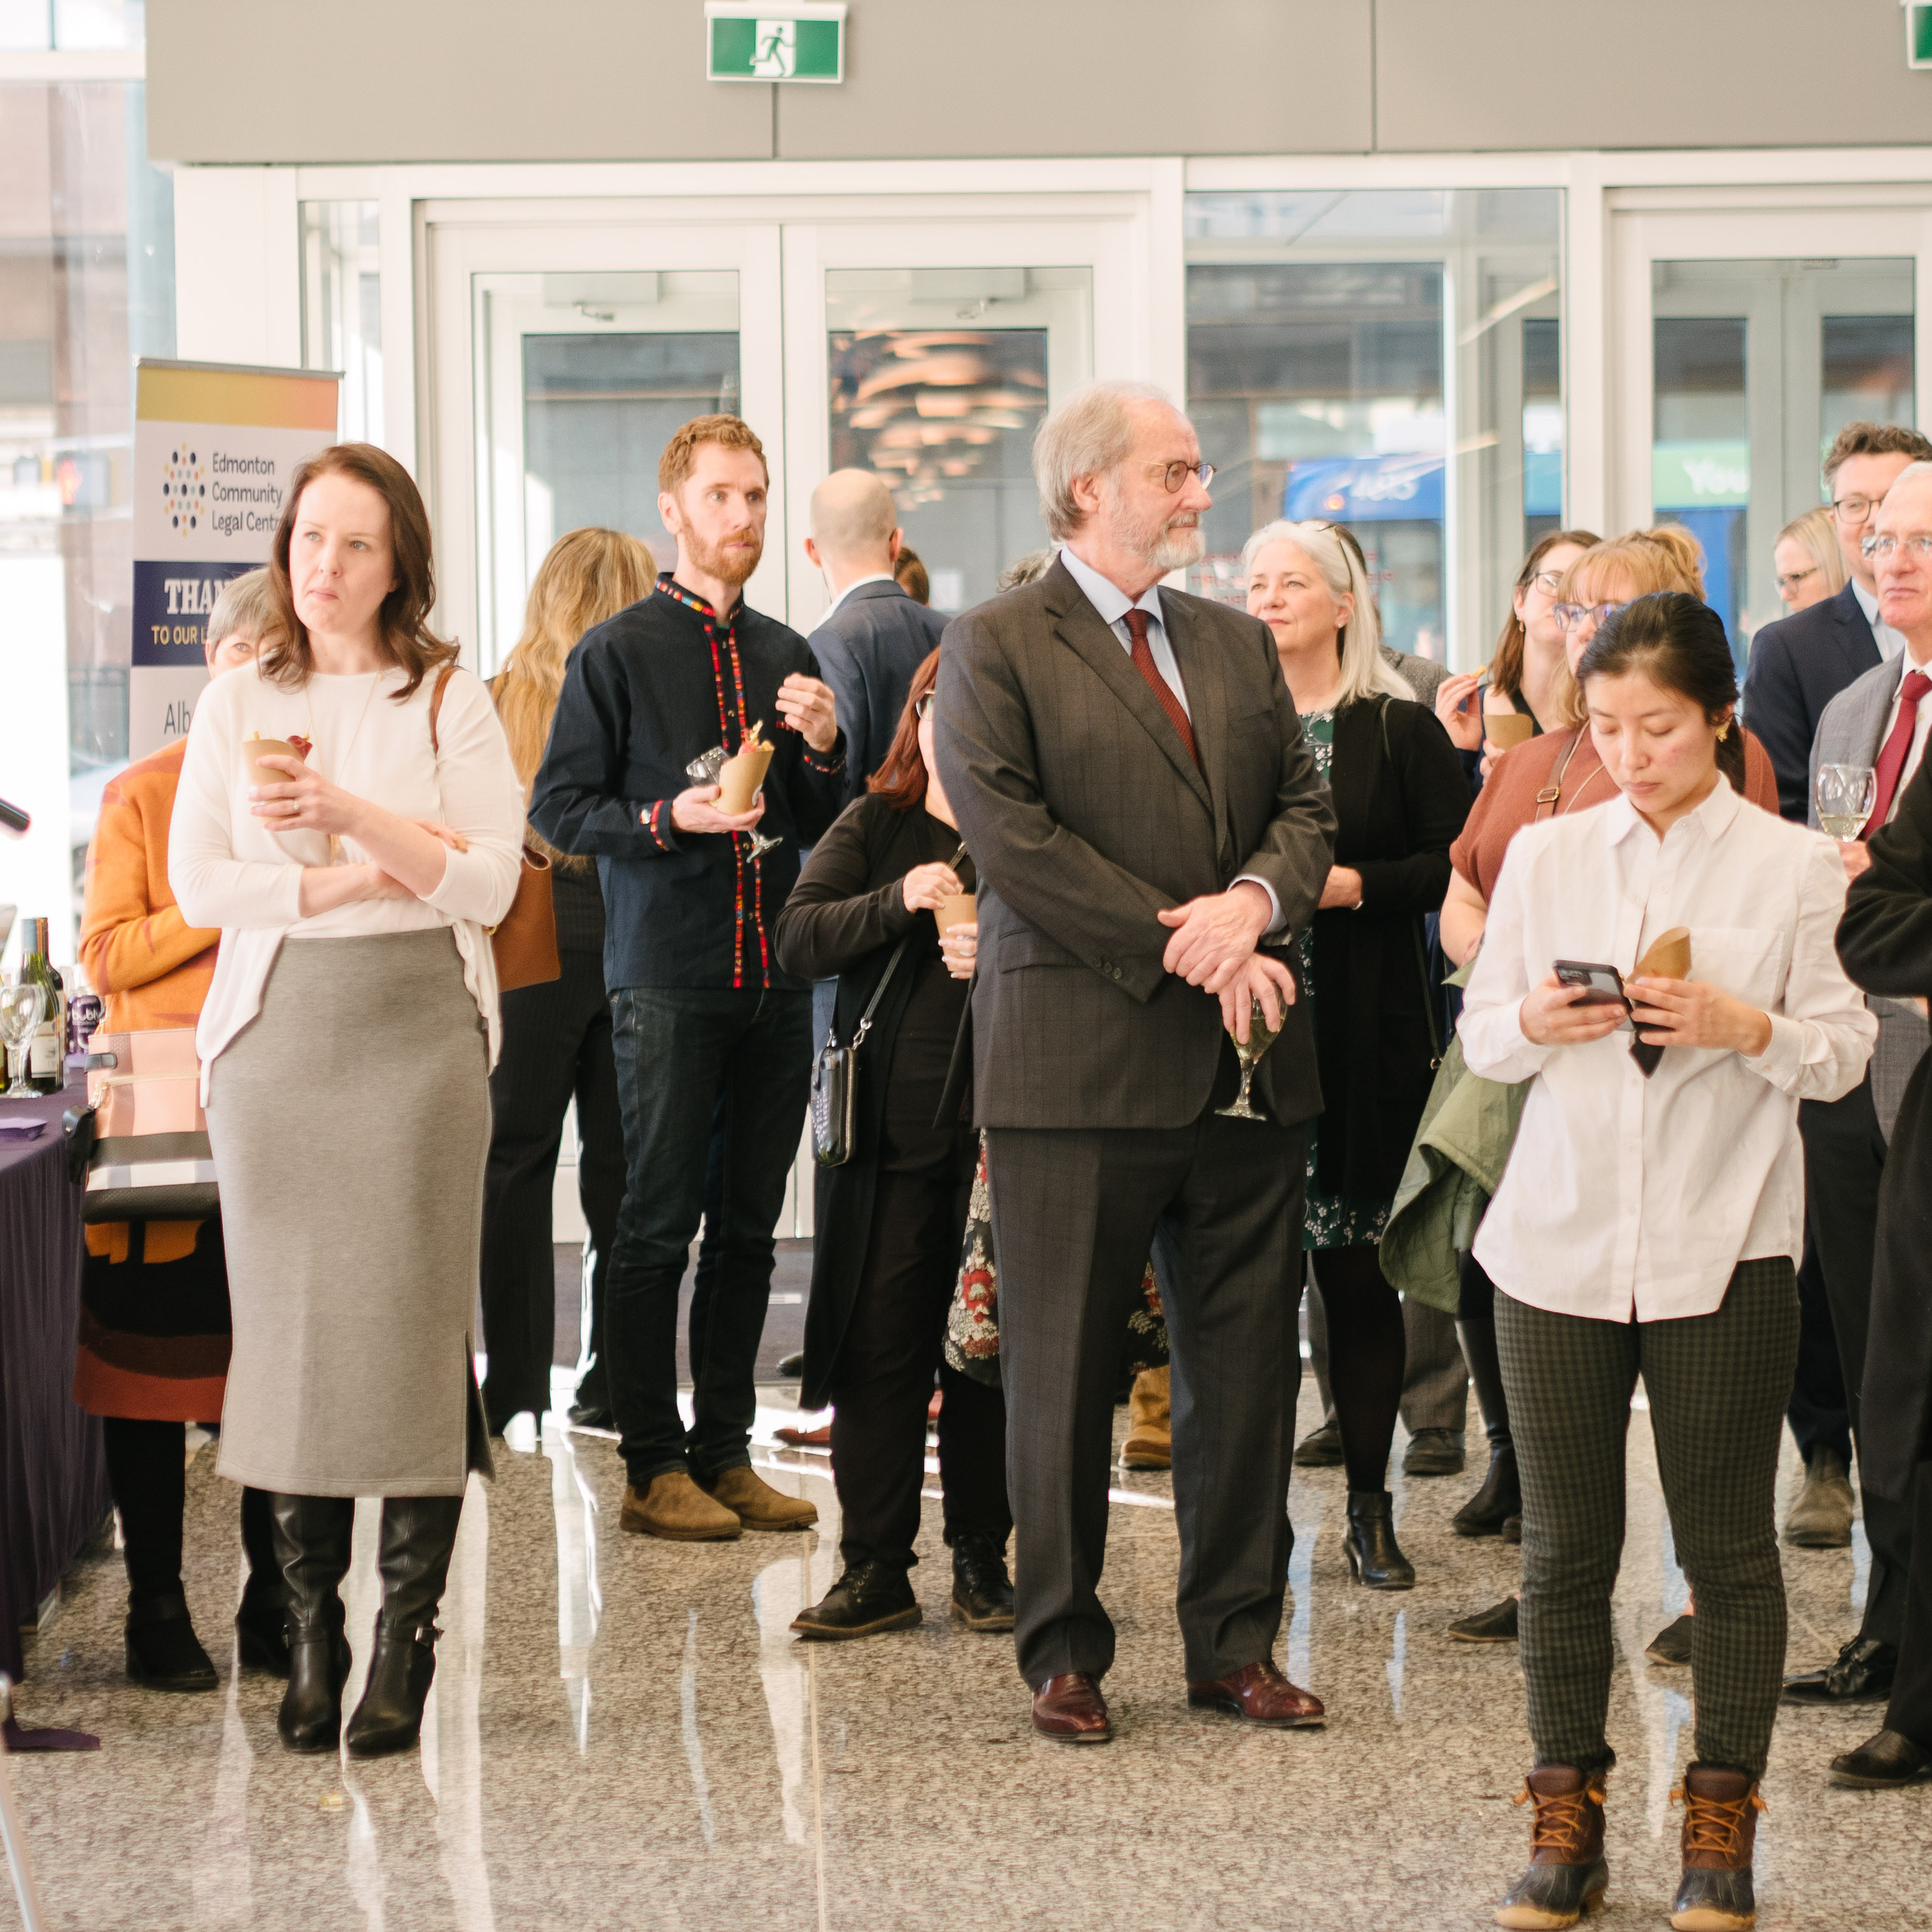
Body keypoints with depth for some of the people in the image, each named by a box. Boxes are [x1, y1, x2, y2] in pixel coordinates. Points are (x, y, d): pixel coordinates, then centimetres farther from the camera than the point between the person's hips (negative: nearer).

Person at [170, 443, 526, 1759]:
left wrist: (350, 811, -16)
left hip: (418, 1026, -2)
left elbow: (489, 883, -4)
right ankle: (312, 1634, 6)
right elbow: (195, 884, 2)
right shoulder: (237, 707, 11)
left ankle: (407, 1642, -2)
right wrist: (352, 879, -8)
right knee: (288, 1319, -2)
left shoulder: (452, 702, 6)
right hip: (275, 1032, 2)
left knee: (413, 1321, -7)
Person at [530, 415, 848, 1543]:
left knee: (748, 1227, 9)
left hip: (774, 976, 5)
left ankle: (726, 1452, 16)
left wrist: (822, 749, -2)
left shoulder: (788, 657, 13)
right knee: (659, 1226, -1)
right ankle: (655, 1465, 5)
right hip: (668, 975, -5)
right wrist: (668, 818, -17)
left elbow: (823, 831, 16)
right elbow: (559, 805, -3)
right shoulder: (619, 653, -1)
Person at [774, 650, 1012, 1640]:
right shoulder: (871, 828, 9)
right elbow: (798, 937, -3)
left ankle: (982, 1559, 16)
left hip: (1003, 1136, -1)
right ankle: (874, 1567, 8)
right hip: (890, 1132, 1)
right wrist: (900, 901, -19)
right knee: (879, 1344, 1)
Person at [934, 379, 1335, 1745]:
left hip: (1245, 1059, 5)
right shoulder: (996, 648, -3)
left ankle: (1235, 1641, 19)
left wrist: (1254, 901, -10)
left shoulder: (1240, 645, 16)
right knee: (1064, 1368, 2)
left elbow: (1307, 806, 13)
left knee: (1247, 1362, 8)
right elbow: (1013, 837, -12)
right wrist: (1180, 948, -15)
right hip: (1081, 1058, -5)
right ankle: (1064, 1652, 14)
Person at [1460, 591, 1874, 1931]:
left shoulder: (1793, 866, 1)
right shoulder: (1546, 856, 7)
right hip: (1561, 1239, 2)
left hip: (1724, 1251, -2)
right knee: (1564, 1545, 5)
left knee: (1729, 1548, 3)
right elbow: (1479, 1033, 9)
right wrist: (1534, 1024, -13)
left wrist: (1747, 1028, -19)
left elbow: (1845, 1051, 0)